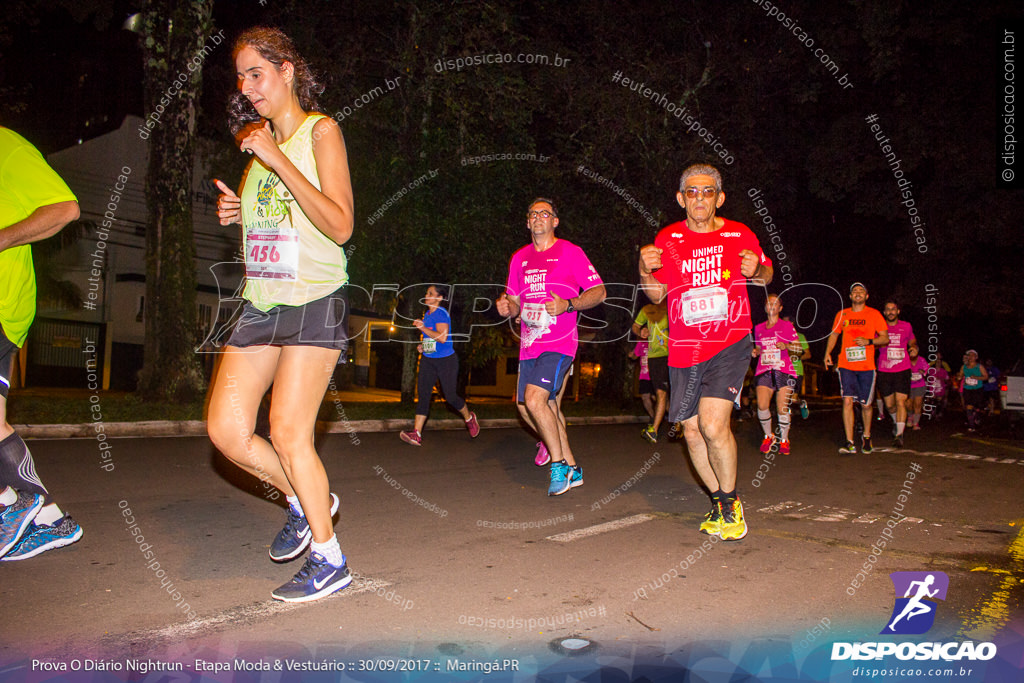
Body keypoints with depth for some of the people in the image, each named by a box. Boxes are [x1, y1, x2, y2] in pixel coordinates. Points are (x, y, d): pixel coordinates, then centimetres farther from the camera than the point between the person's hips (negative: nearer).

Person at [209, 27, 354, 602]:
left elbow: (339, 225, -15)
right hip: (262, 302, 7)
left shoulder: (321, 131, -2)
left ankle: (329, 561, 9)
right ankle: (305, 500, 24)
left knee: (289, 432, -8)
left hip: (315, 301, -7)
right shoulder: (260, 143, 18)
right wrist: (239, 212, 6)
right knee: (226, 429, -1)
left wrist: (278, 161, -16)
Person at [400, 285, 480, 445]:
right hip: (427, 360, 7)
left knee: (450, 396, -1)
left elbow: (442, 337, -27)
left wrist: (422, 328, -24)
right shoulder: (427, 314, 12)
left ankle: (469, 418, 28)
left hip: (446, 360, -7)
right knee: (423, 394, -5)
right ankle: (416, 433, -10)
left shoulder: (441, 314, -15)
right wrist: (422, 345, 9)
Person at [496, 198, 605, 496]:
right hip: (530, 344, 7)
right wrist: (506, 306, -2)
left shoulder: (570, 252, 0)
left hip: (559, 342, -7)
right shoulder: (519, 258, 17)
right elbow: (514, 302, 22)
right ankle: (572, 469, 23)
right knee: (526, 407, 8)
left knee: (534, 398, -23)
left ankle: (559, 465, -4)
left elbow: (598, 292, -1)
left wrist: (568, 304, -18)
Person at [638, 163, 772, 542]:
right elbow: (657, 295, 9)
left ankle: (731, 502, 7)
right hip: (683, 351, 3)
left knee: (712, 425, -18)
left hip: (730, 344, -3)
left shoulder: (740, 235, 1)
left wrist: (757, 271, -7)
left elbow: (766, 275, 16)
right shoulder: (668, 239, 5)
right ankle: (719, 502, 30)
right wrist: (645, 271, -11)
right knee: (692, 432, 8)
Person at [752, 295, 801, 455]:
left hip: (784, 371, -2)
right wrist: (755, 352, 3)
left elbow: (799, 348, 5)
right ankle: (768, 436, 9)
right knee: (762, 406, -14)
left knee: (782, 409, -8)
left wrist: (786, 346, -14)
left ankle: (784, 440, 12)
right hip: (764, 370, 2)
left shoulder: (787, 326, 7)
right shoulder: (758, 328, 16)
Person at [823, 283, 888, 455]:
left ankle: (866, 436, 32)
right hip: (846, 365, 1)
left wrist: (869, 341, -14)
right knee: (847, 401, -10)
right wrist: (828, 352, 7)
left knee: (865, 404, 7)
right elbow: (834, 334, 21)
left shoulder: (874, 314, 4)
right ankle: (850, 443, -8)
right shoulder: (842, 314, 9)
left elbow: (885, 338, 4)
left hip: (867, 366, -1)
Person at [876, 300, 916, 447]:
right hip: (884, 371, 1)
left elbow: (912, 342, 23)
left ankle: (899, 434, -9)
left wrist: (914, 348, 1)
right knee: (889, 405, 9)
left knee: (901, 402, -12)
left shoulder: (906, 326, 6)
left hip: (902, 370, -1)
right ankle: (896, 422, 41)